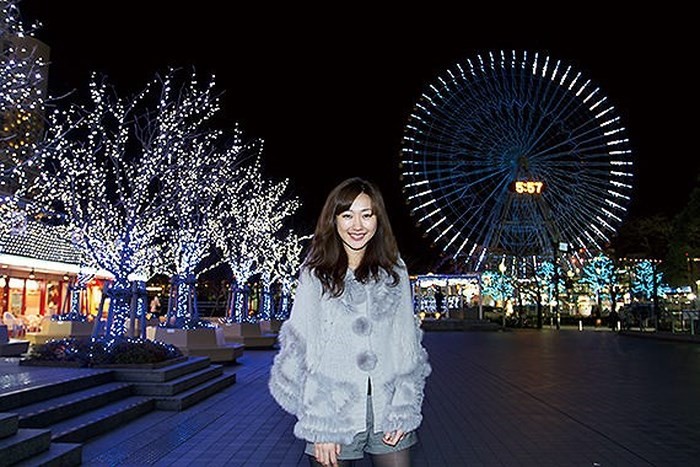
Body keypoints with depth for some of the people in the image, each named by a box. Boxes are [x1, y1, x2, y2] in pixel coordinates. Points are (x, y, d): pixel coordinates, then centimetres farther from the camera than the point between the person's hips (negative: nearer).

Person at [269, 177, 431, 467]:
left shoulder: (394, 272, 5)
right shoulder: (316, 274, -4)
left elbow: (408, 344, 5)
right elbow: (301, 351, -6)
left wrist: (404, 409, -3)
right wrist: (320, 427, -10)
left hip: (387, 414, 2)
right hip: (336, 414, -2)